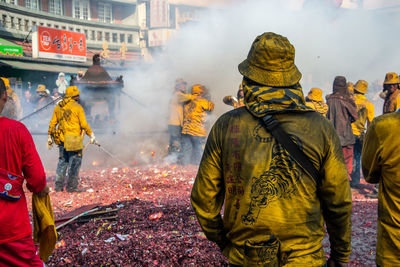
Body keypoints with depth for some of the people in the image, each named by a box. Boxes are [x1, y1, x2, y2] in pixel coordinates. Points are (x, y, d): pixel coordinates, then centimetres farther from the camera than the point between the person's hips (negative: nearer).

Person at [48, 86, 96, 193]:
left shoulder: (58, 107, 10)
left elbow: (52, 123, 12)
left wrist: (50, 137, 19)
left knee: (62, 161, 17)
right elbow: (84, 124, -10)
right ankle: (71, 187, 7)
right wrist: (91, 135, -1)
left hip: (62, 139, 6)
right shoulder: (77, 107, -8)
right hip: (74, 140, -6)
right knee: (74, 163, 3)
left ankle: (58, 186, 19)